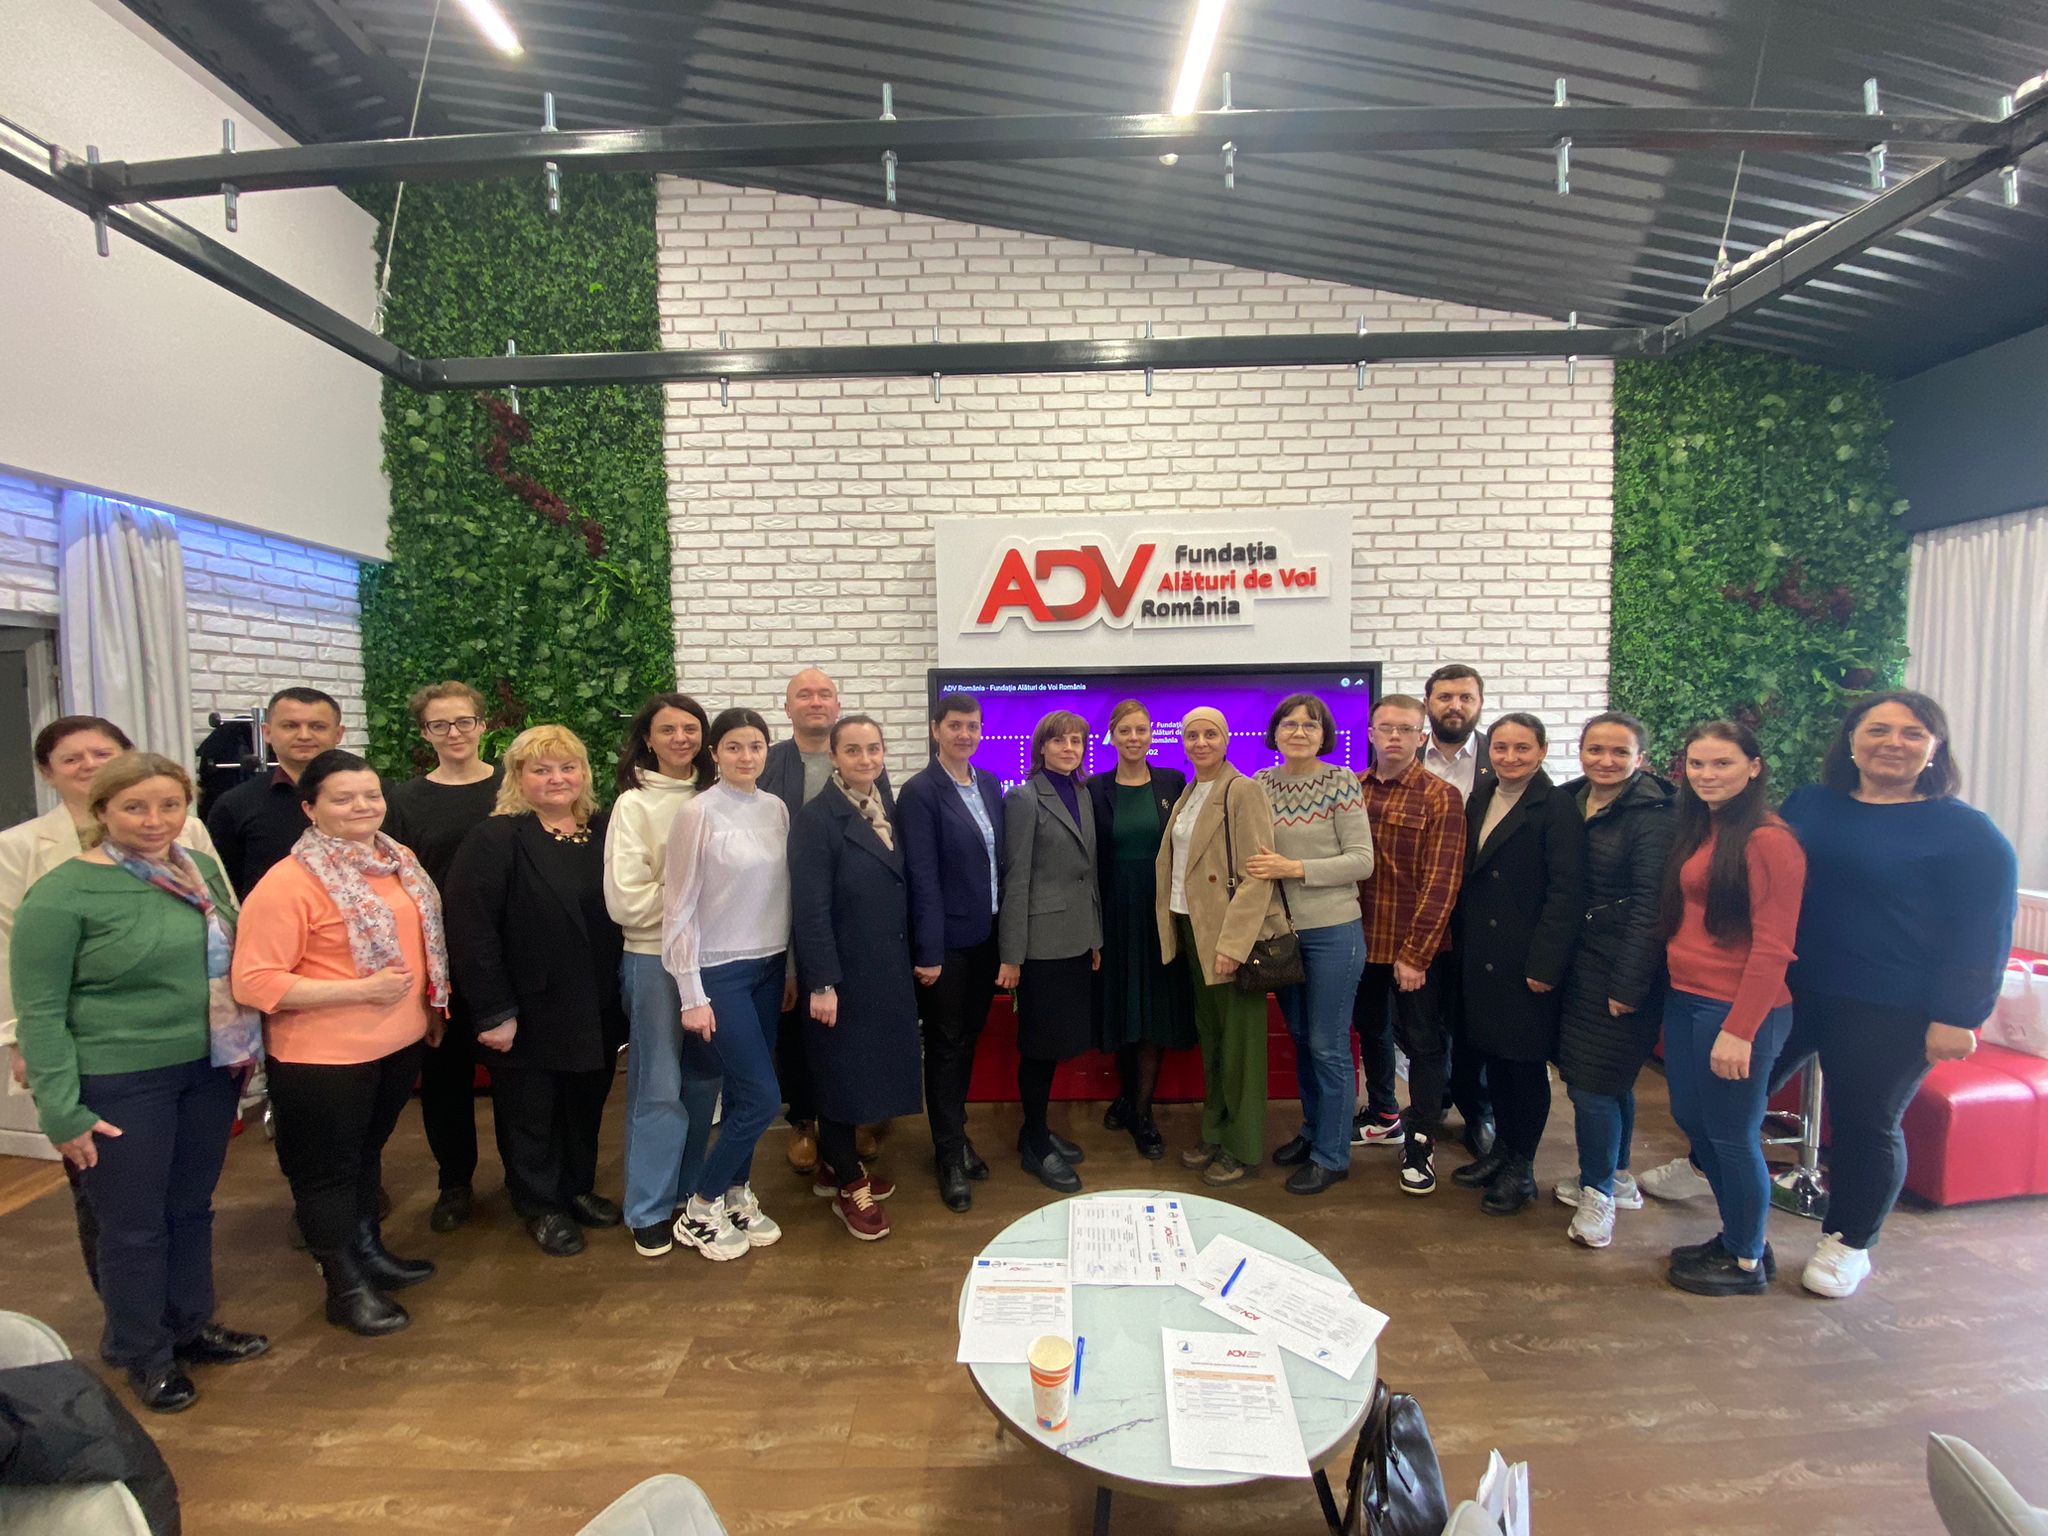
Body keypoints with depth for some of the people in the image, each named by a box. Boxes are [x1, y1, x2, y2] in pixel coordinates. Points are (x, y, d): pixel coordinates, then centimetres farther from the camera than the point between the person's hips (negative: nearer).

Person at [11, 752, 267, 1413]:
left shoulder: (203, 870, 2)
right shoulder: (62, 895, -14)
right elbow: (38, 1011, -11)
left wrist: (245, 1042, 10)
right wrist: (61, 1111, -13)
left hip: (209, 1068, 5)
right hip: (118, 1085, -5)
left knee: (192, 1208, 18)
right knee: (134, 1225, 11)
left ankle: (190, 1326, 39)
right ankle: (143, 1354, 32)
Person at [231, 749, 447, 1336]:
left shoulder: (399, 862, 2)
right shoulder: (287, 883, -20)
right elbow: (254, 981, -22)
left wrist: (431, 1004, 12)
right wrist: (359, 989, -24)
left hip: (400, 1042, 7)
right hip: (324, 1057, -6)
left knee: (368, 1151, 24)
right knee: (326, 1170, 11)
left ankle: (368, 1248, 43)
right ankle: (346, 1286, 27)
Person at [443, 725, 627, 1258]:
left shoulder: (604, 831, 4)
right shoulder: (494, 839, -13)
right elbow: (472, 931, -17)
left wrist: (624, 993, 6)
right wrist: (494, 1011, -18)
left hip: (597, 1009, 5)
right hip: (531, 1012, -5)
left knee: (586, 1105, 18)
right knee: (531, 1112, 12)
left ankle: (578, 1188, 39)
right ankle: (540, 1206, 31)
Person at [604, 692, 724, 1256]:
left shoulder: (714, 796, 3)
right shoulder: (634, 804, -9)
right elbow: (625, 901, -13)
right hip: (656, 958, -4)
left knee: (703, 1082, 15)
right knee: (658, 1088, 5)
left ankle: (690, 1192, 32)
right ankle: (649, 1212, 21)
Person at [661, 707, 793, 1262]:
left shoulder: (776, 809, 3)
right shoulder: (698, 813, -12)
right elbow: (680, 909, -11)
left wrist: (790, 968, 10)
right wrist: (692, 996, -10)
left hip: (768, 967, 5)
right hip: (720, 972, -5)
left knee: (744, 1093, 12)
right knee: (761, 1097, -4)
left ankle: (736, 1195, 31)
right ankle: (700, 1208, 16)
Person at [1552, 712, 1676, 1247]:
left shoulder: (1653, 817, -13)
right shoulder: (1567, 801, 5)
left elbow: (1651, 906, -15)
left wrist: (1629, 984, -16)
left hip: (1622, 965, -6)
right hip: (1578, 960, 7)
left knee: (1594, 1079, -3)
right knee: (1608, 1078, 18)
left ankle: (1598, 1192, 14)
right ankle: (1614, 1177, 35)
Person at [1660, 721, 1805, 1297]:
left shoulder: (1769, 839, -15)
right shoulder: (1697, 830, 11)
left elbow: (1772, 946, -18)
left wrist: (1739, 1030, -19)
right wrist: (1674, 995, 9)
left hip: (1739, 1009, -8)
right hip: (1685, 998, 8)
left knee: (1732, 1133, 5)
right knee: (1691, 1118, 17)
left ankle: (1748, 1261, 25)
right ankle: (1734, 1236, 36)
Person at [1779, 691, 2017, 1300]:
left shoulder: (1968, 833, -7)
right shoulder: (1807, 805, 4)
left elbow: (1982, 934, -7)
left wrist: (1957, 1017, -12)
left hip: (1889, 1013, -4)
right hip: (1789, 991, 4)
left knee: (1865, 1123, 8)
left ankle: (1849, 1245, 27)